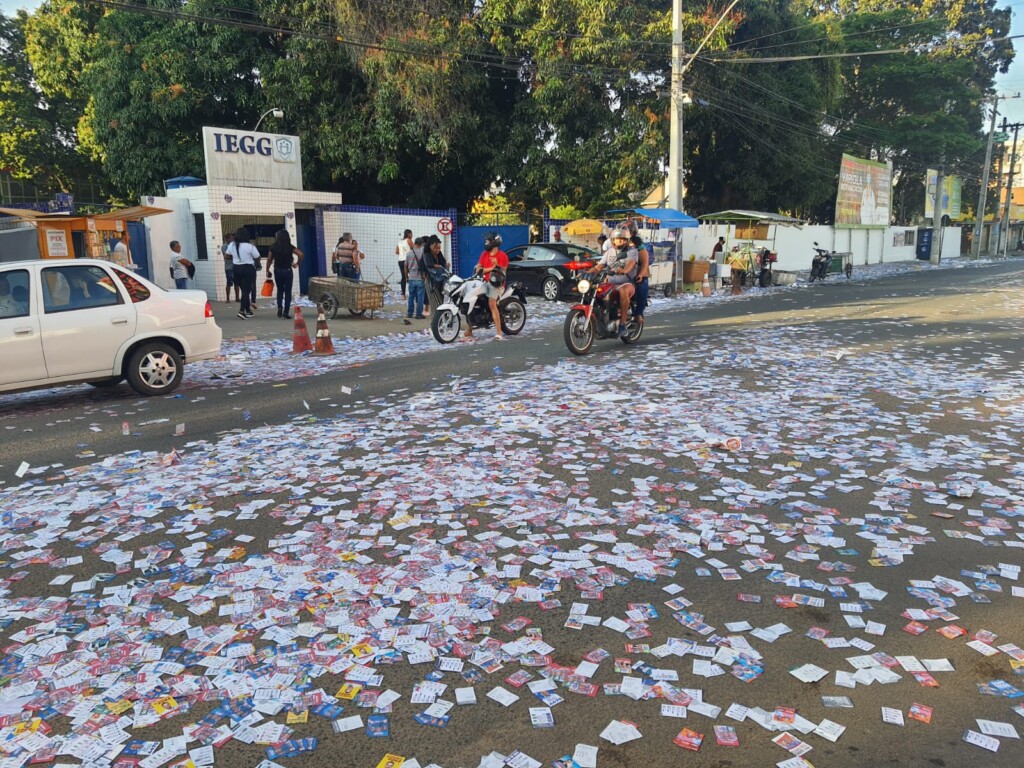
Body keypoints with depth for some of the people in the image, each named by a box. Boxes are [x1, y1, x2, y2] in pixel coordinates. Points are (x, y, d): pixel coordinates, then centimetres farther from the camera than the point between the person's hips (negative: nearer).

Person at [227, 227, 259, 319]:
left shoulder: (232, 245, 0)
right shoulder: (250, 246, -16)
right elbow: (257, 257, -10)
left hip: (236, 269, 5)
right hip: (248, 269, -5)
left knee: (244, 290, 16)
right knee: (247, 290, -3)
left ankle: (248, 310, 22)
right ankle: (242, 310, -16)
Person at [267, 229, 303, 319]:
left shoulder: (273, 247, -1)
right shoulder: (290, 247, -5)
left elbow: (269, 260, 1)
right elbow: (300, 254, -15)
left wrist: (267, 271, 11)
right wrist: (296, 264, -1)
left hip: (277, 271, 2)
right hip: (288, 271, -2)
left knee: (280, 290, 20)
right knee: (288, 292, 5)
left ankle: (279, 307, 2)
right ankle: (286, 311, 3)